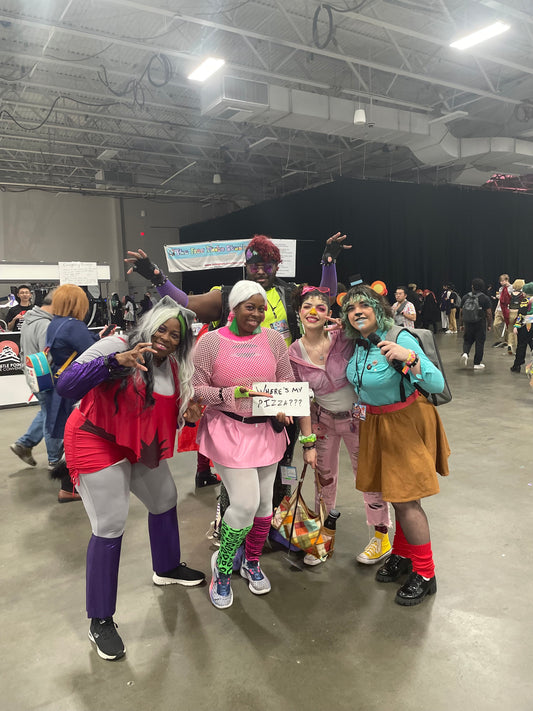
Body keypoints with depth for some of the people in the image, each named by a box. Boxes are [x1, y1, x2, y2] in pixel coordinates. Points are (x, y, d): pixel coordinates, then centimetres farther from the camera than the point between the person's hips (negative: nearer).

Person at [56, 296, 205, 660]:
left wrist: (187, 415, -11)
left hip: (143, 448, 8)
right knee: (110, 528, -8)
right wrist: (118, 360, -43)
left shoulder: (174, 366, 1)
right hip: (98, 444, -8)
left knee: (165, 500, 20)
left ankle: (167, 568, 47)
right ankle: (100, 621, 12)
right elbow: (66, 386, -31)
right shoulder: (116, 346, -20)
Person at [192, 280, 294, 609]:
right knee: (245, 501, -11)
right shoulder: (211, 341, -7)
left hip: (266, 428, 4)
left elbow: (287, 380, 8)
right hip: (228, 429, -4)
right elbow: (195, 389, -7)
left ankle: (252, 561, 39)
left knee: (264, 499, 13)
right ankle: (222, 565, 18)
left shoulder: (273, 338, 3)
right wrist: (230, 393, -23)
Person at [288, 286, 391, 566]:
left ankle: (381, 537, 30)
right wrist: (308, 443, -8)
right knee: (324, 477, 15)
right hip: (323, 420, 2)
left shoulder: (343, 338, -17)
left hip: (357, 416, -2)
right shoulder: (294, 354, -11)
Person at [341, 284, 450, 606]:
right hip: (375, 425, 7)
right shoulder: (357, 344, 0)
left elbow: (438, 385, -27)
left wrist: (410, 358, -40)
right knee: (395, 493, 18)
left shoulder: (400, 339, -21)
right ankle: (402, 555, 37)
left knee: (405, 500, -2)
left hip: (406, 425, -6)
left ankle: (425, 574, 16)